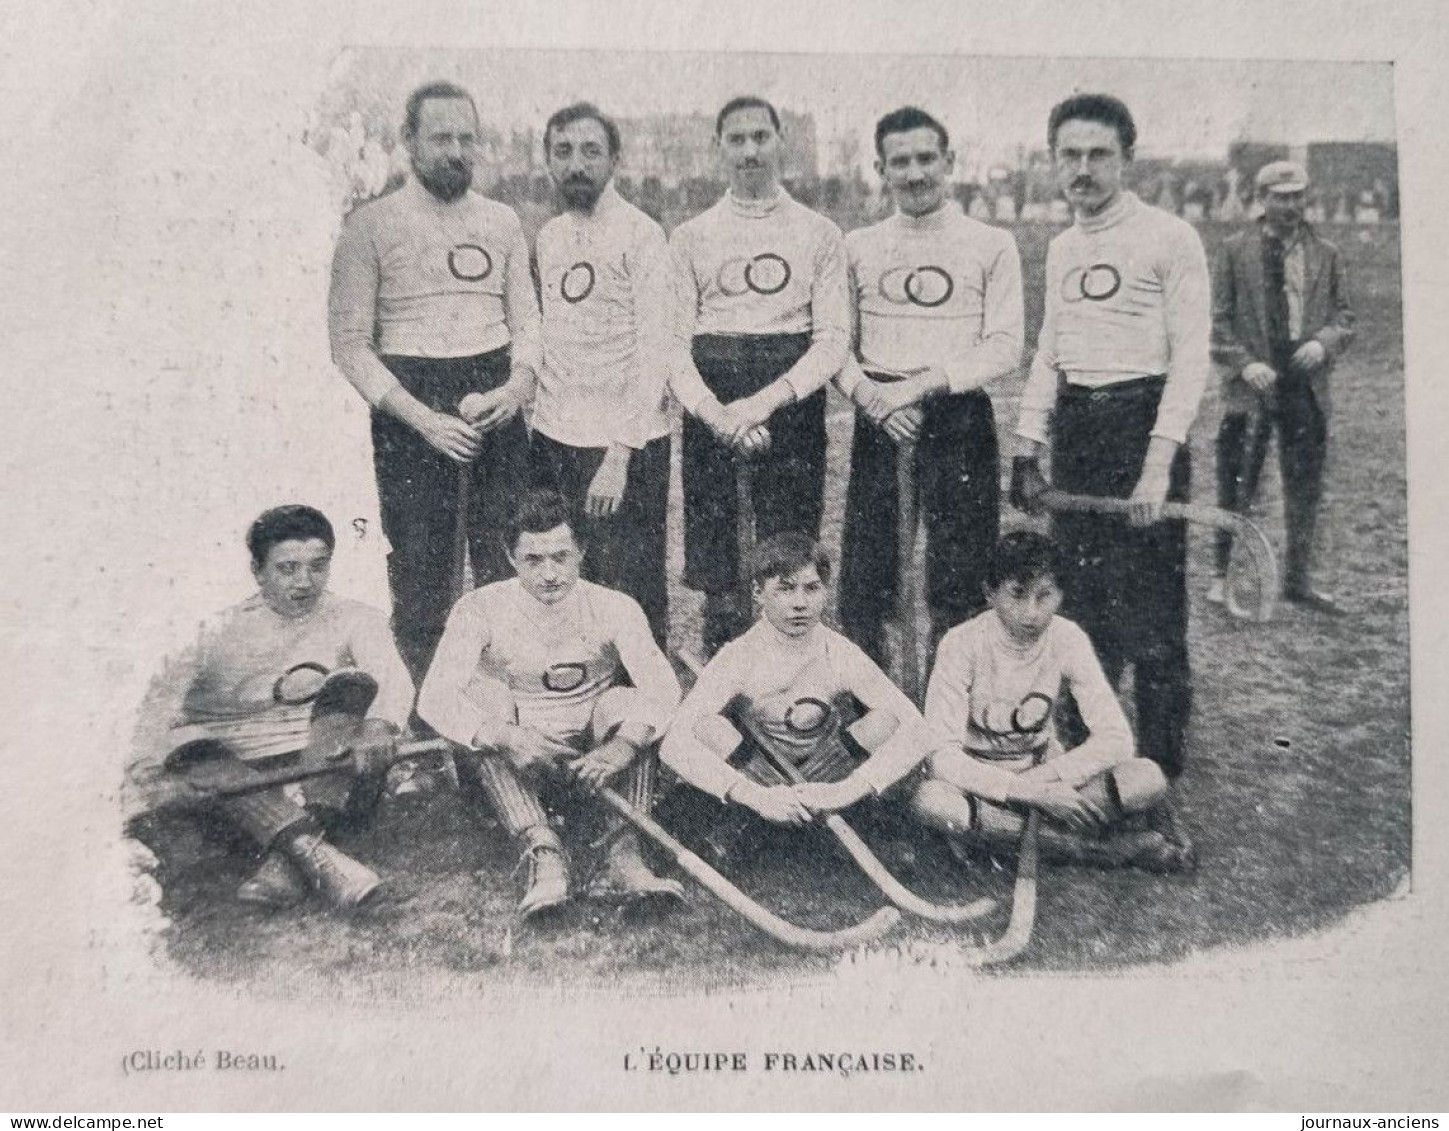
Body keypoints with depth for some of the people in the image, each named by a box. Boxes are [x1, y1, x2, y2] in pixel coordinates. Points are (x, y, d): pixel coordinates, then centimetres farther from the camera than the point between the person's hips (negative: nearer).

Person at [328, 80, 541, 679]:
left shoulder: (502, 221, 12)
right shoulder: (371, 225, 0)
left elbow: (526, 317, 13)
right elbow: (350, 342, -4)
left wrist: (520, 383, -9)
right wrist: (422, 417, -14)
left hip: (497, 405, 3)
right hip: (411, 411, -3)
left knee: (509, 561, 4)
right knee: (420, 569, 0)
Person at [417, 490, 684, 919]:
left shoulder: (614, 608, -5)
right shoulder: (481, 608, -7)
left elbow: (662, 685, -20)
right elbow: (434, 696, -20)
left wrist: (624, 745, -41)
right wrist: (504, 737, -38)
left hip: (593, 767, 1)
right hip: (515, 770, 0)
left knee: (629, 701, -25)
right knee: (482, 693, -27)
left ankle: (623, 857, -36)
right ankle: (542, 854, -40)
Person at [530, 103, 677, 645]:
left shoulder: (641, 236, -8)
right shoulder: (548, 236, 13)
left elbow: (655, 353, -14)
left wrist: (619, 455, -19)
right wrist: (538, 419, 6)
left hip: (624, 444, -6)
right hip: (552, 438, 7)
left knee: (631, 594, 1)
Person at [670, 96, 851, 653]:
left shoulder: (820, 234, 9)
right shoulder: (690, 236, 11)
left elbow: (834, 339, 0)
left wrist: (767, 399, -15)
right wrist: (717, 413, -14)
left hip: (793, 403, -1)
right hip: (710, 406, 1)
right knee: (715, 574, 1)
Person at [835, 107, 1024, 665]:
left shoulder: (992, 246, 6)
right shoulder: (857, 247, 13)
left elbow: (1005, 347, -3)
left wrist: (922, 384, -14)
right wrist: (869, 394, -11)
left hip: (959, 420, -2)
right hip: (878, 419, 2)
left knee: (956, 584, 0)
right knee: (863, 576, 3)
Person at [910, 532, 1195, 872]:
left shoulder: (1067, 639, -12)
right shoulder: (962, 644, -20)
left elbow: (1116, 739, -14)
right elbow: (942, 755, -25)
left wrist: (1041, 779, -25)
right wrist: (1029, 790, -33)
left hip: (1044, 771, 2)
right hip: (977, 777, -2)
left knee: (1149, 779, -22)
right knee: (930, 800, -38)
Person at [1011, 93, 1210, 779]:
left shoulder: (1170, 238, -5)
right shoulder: (1062, 248, 16)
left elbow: (1191, 356, -9)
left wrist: (1159, 461, -17)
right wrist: (1028, 452, 12)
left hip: (1141, 423, -6)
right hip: (1074, 430, 6)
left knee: (1149, 611, -4)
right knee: (1081, 604, 12)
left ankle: (1161, 768, 10)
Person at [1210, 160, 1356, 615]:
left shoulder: (1326, 255, 10)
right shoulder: (1236, 251, 2)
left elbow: (1344, 317, 13)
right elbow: (1217, 320, 0)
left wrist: (1324, 342, -9)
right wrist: (1244, 364, -12)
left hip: (1307, 386, 3)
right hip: (1251, 386, -3)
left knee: (1305, 489, 8)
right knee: (1237, 488, 0)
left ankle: (1298, 580, 19)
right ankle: (1224, 574, 13)